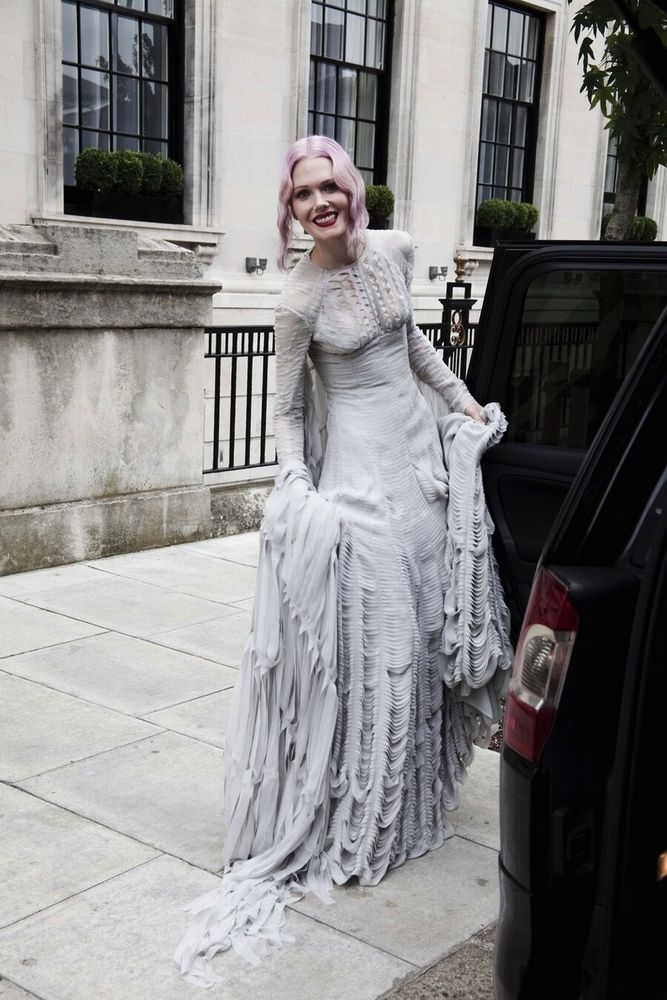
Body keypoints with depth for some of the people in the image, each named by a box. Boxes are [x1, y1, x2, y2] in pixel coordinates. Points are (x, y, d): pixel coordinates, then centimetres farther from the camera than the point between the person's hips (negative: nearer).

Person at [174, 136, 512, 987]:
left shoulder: (395, 251, 3)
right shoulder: (299, 301, -13)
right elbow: (285, 410, -8)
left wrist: (462, 402, 24)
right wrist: (295, 487, -22)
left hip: (424, 452, 6)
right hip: (359, 467, -6)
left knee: (428, 621, 13)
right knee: (372, 636, -5)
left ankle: (412, 790, 32)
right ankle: (355, 822, 11)